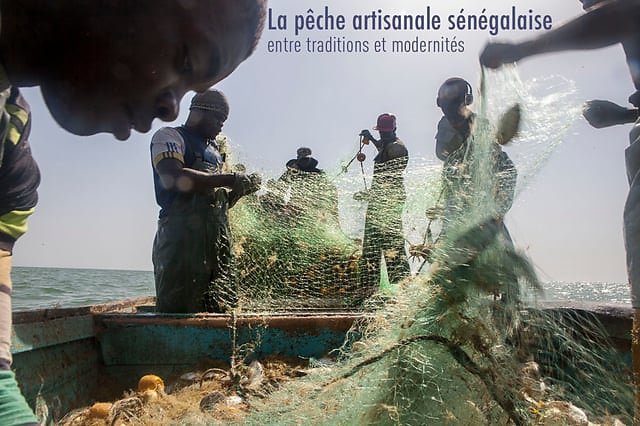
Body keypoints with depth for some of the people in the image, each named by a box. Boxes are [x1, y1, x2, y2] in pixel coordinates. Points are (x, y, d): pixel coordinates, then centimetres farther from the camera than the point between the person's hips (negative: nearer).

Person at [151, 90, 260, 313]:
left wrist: (241, 189, 8)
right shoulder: (169, 136, 4)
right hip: (181, 235, -7)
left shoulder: (214, 149, 27)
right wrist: (230, 179, -13)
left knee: (222, 307, 2)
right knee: (177, 311, -9)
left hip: (218, 239, 7)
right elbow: (173, 178, -17)